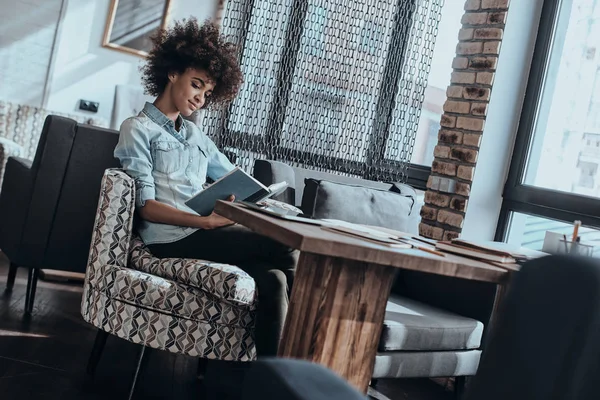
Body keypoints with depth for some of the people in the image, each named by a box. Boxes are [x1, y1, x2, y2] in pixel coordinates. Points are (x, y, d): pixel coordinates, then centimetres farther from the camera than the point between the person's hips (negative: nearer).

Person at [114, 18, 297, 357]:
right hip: (172, 238, -6)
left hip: (204, 233, 6)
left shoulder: (197, 136, 27)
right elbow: (145, 206, -7)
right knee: (287, 251, -21)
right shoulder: (138, 129, 5)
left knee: (273, 279, -24)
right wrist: (206, 221, -21)